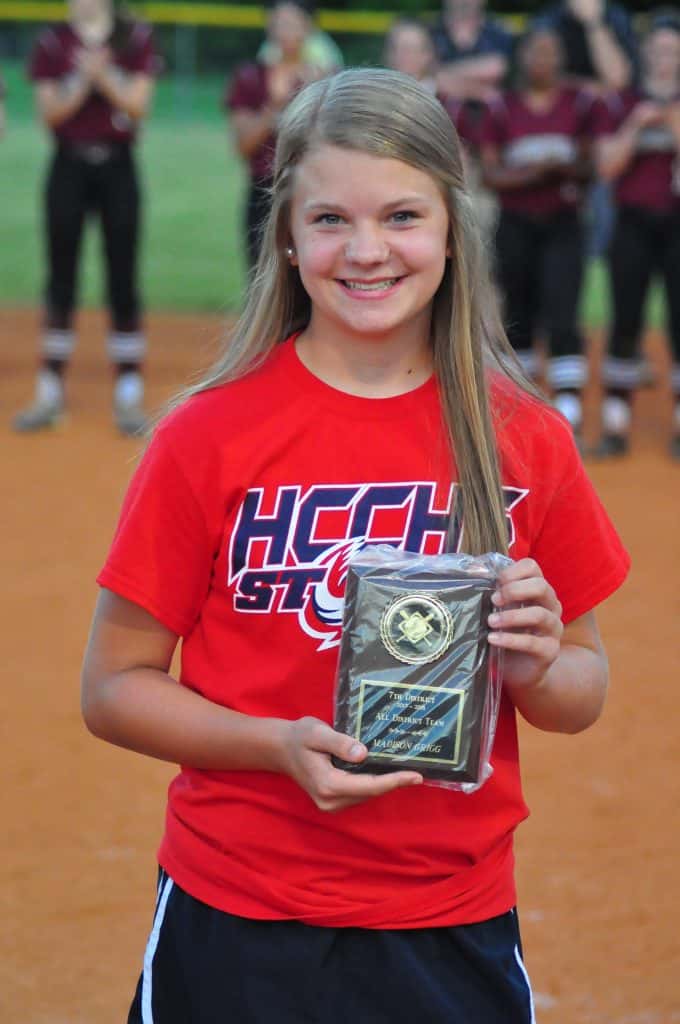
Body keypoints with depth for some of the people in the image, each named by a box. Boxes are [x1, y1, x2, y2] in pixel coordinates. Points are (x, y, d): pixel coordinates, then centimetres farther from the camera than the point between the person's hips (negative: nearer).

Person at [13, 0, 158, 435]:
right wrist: (84, 81, -18)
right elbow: (50, 111, -3)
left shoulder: (136, 39, 2)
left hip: (117, 167, -1)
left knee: (123, 281, 0)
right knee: (61, 280, 3)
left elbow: (138, 104, -5)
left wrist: (103, 75, -19)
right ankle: (50, 393, 9)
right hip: (69, 166, 1)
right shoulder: (53, 42, 3)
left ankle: (130, 396, 4)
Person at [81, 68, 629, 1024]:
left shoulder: (527, 441, 0)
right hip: (238, 932, -2)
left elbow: (585, 687, 10)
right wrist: (282, 746, -18)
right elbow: (113, 686, -3)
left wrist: (537, 671, -13)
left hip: (457, 934, 2)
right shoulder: (210, 434, -6)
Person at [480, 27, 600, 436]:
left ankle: (569, 408, -15)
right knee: (519, 316, 10)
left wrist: (564, 168, -19)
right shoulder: (503, 109, 2)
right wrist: (528, 174, -17)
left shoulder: (581, 104, 0)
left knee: (561, 316, -13)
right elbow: (490, 171, 0)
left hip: (563, 223, -2)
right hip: (515, 224, 2)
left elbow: (592, 164, 2)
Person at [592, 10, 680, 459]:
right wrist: (636, 125, -13)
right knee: (626, 321, 1)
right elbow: (608, 165, -2)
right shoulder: (622, 104, 7)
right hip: (634, 224, 1)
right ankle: (616, 425, 5)